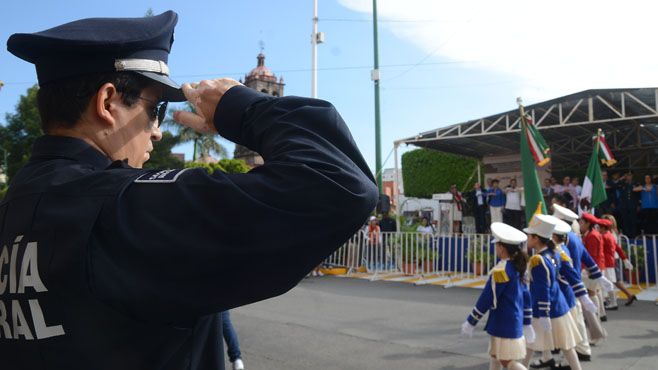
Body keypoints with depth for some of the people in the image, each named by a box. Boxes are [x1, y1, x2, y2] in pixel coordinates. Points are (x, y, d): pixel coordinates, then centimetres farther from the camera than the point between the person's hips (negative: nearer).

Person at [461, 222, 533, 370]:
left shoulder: (500, 271, -21)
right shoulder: (517, 267, 5)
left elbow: (486, 299, -19)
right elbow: (525, 296, 12)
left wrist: (470, 322, -11)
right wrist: (527, 323, 20)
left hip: (504, 325, -9)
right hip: (515, 322, 9)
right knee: (495, 355, 20)